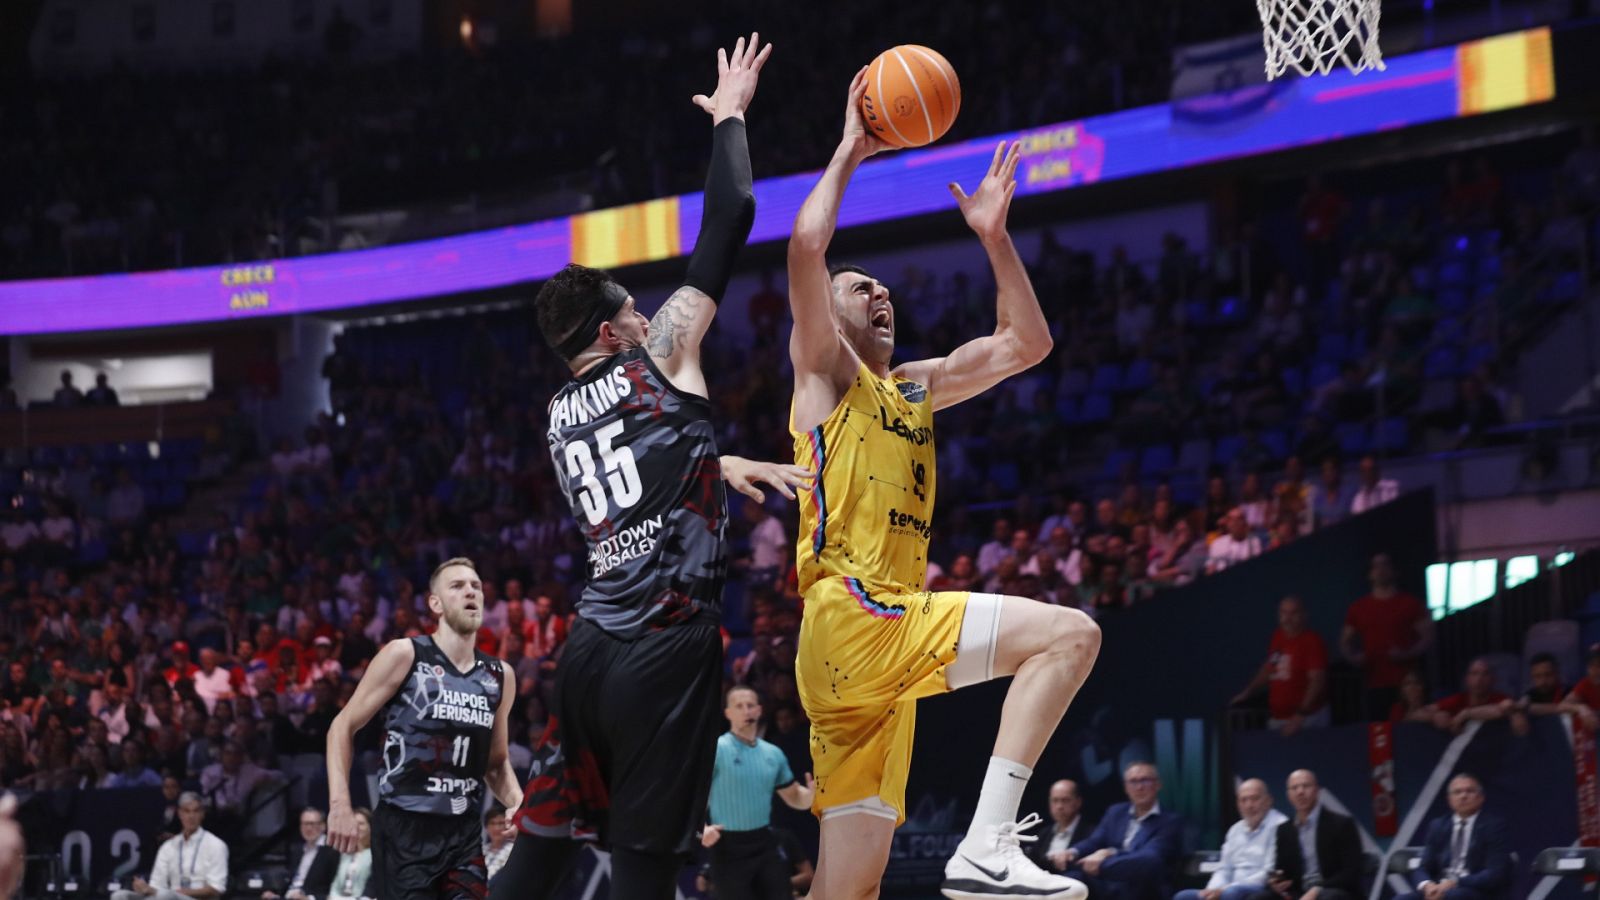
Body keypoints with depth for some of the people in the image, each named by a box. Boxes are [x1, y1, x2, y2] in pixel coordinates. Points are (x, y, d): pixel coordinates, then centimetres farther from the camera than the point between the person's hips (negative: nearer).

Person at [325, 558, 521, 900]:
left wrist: (519, 804, 4)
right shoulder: (405, 656, -4)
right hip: (404, 827, -5)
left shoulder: (499, 676, 12)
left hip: (463, 832, 5)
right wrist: (340, 803, -12)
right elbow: (344, 726, -1)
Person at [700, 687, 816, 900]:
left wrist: (812, 793, -4)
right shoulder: (716, 749, -6)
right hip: (729, 846, -5)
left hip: (765, 844, 5)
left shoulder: (773, 754, 11)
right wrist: (702, 828, -29)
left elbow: (794, 797, 19)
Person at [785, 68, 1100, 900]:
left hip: (889, 632, 8)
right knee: (1069, 632, -20)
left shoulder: (916, 388, 28)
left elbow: (1026, 344, 28)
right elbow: (806, 246, -9)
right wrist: (850, 150, 1)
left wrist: (994, 239, 20)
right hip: (852, 616, -8)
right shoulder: (825, 373, 7)